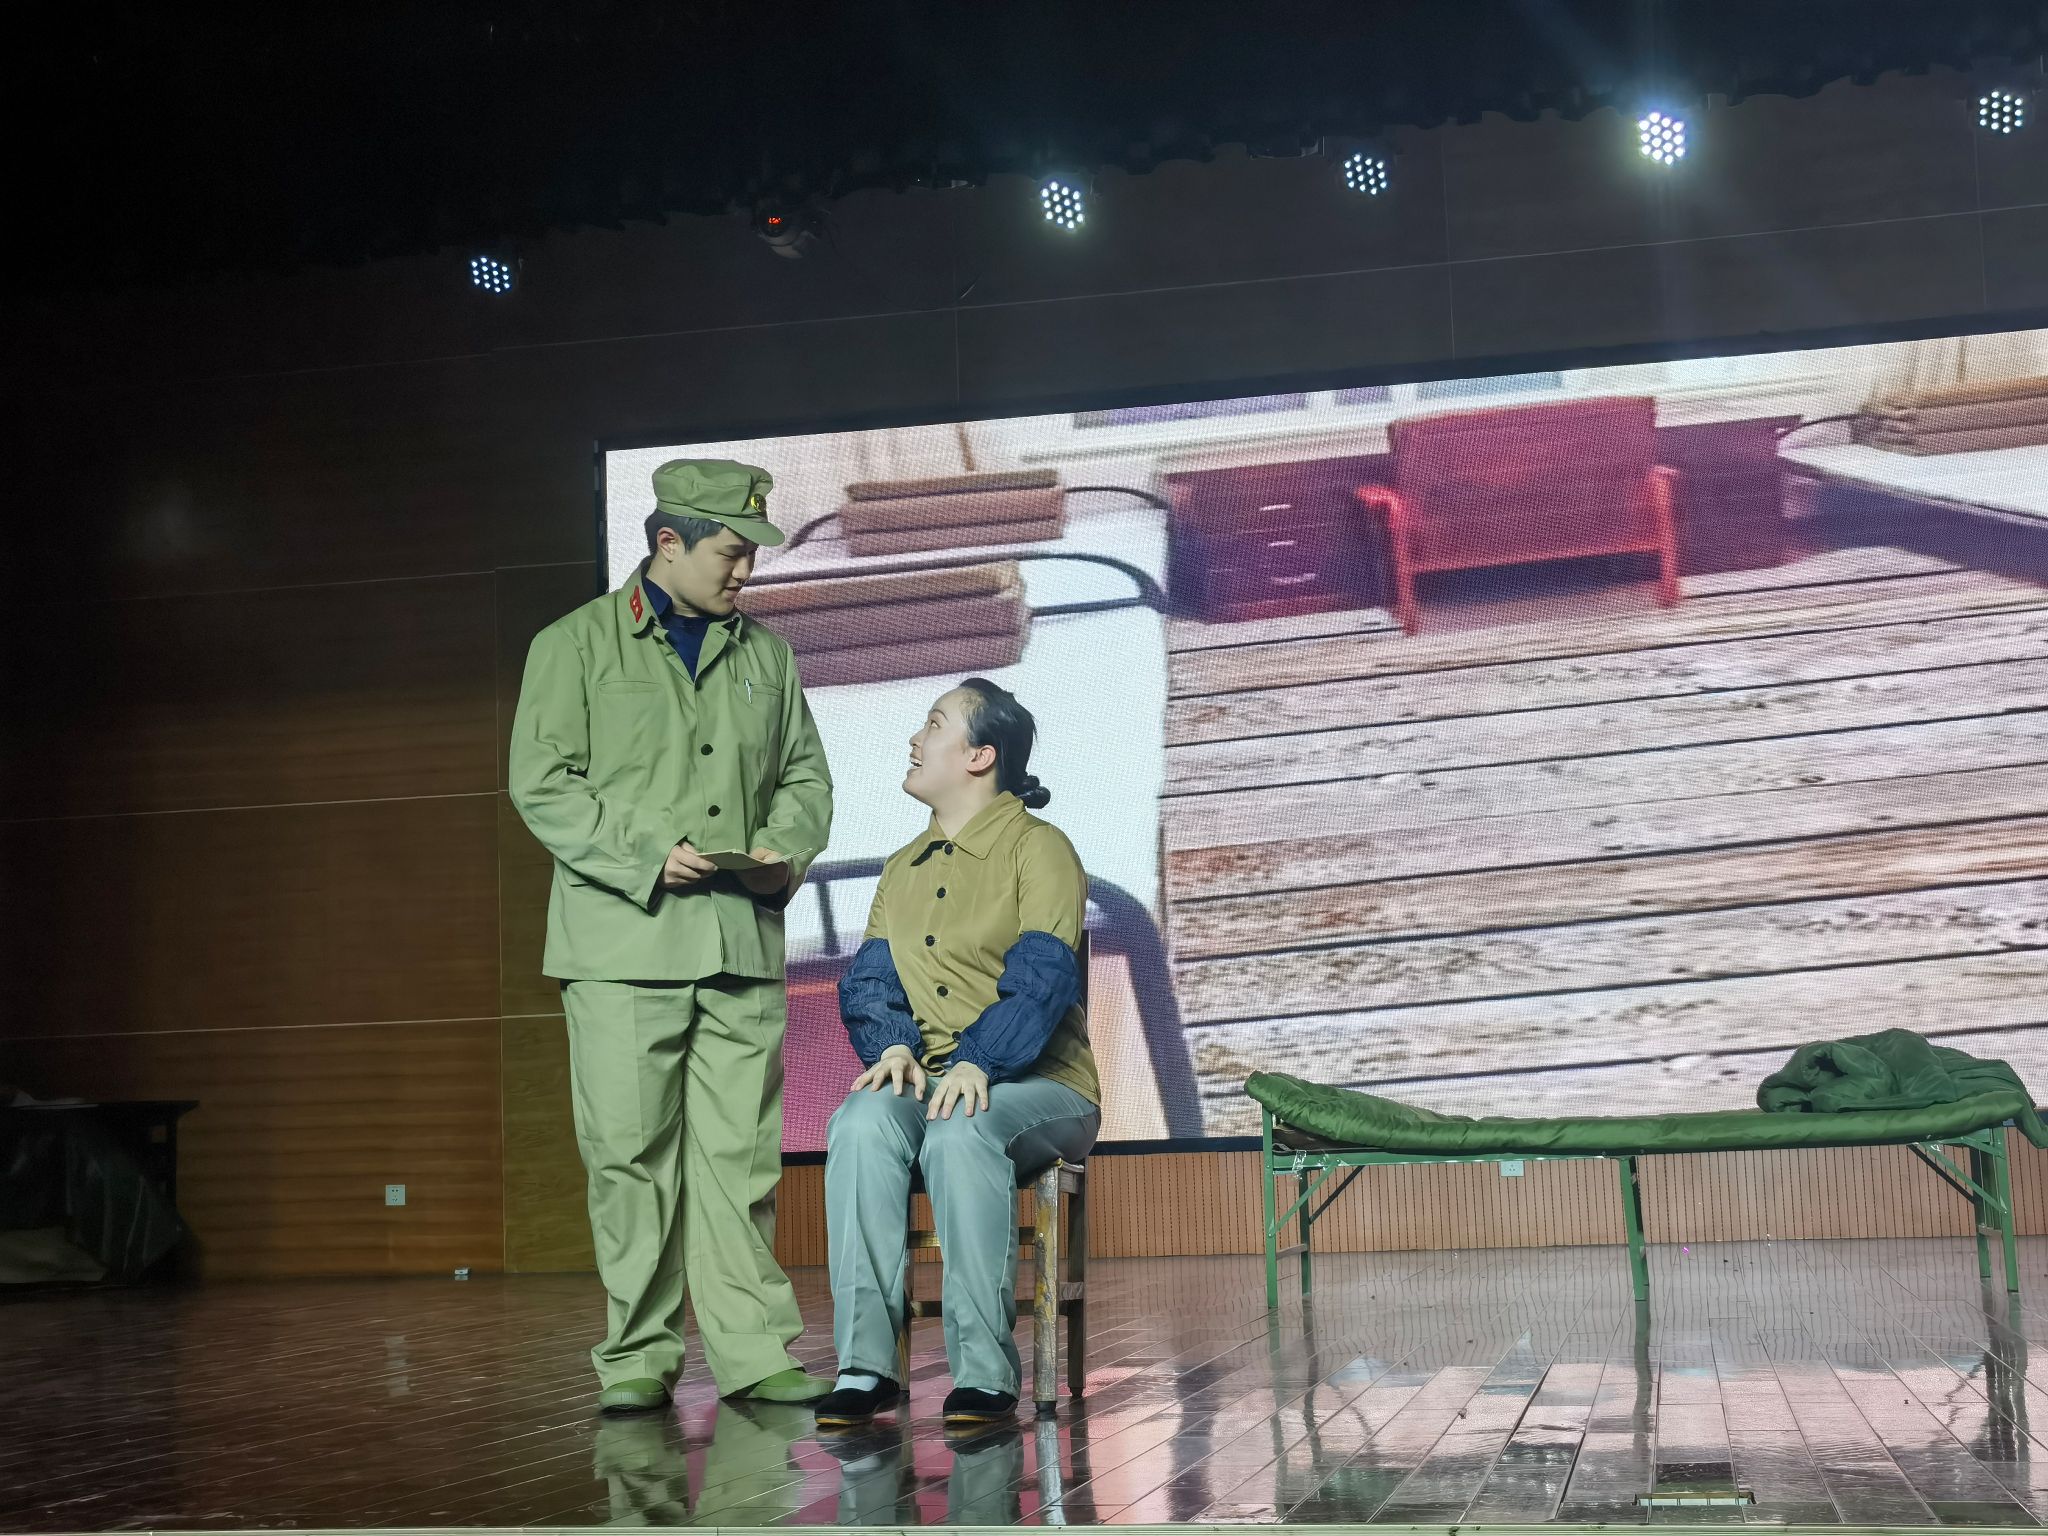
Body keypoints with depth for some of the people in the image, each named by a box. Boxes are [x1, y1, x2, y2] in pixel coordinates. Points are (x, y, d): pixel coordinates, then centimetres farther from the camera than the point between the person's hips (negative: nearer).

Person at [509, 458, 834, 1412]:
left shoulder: (765, 655, 17)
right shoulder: (576, 646, 4)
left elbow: (805, 773, 20)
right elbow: (543, 784, -3)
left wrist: (785, 848, -1)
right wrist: (648, 856, -13)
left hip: (742, 940, 3)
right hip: (622, 940, -3)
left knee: (741, 1151, 1)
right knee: (630, 1153, -1)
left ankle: (753, 1349, 6)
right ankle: (639, 1357, 7)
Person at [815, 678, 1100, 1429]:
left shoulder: (1037, 847, -1)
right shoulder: (901, 868, 20)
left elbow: (1042, 977, -15)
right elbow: (867, 977, 9)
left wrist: (979, 1061, -30)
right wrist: (892, 1045, -14)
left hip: (1037, 1085, -5)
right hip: (927, 1080, 5)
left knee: (962, 1132, -37)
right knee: (860, 1122, -29)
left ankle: (984, 1370, -32)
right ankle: (864, 1364, -31)